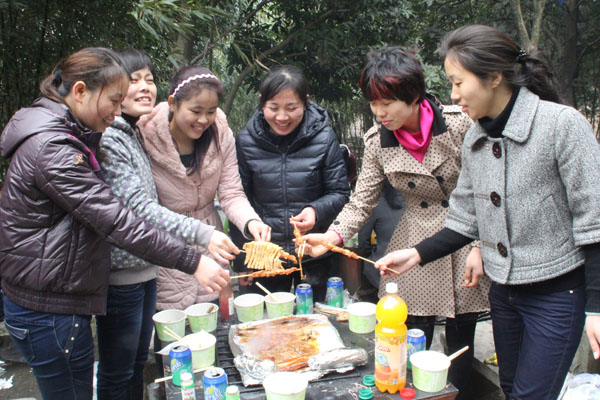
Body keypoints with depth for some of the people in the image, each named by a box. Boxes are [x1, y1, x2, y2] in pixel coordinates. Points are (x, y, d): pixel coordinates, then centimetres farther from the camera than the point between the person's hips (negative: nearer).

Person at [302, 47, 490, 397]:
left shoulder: (459, 123, -15)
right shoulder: (378, 141, -6)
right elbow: (362, 201, -4)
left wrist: (481, 248, -10)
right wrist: (332, 236, -21)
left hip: (466, 241, -1)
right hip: (415, 246, 2)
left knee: (461, 341, 11)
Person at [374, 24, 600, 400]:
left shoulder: (562, 124, -16)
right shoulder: (475, 137, 3)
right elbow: (467, 219, 9)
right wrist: (418, 254, -2)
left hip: (557, 294, -6)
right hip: (503, 291, 6)